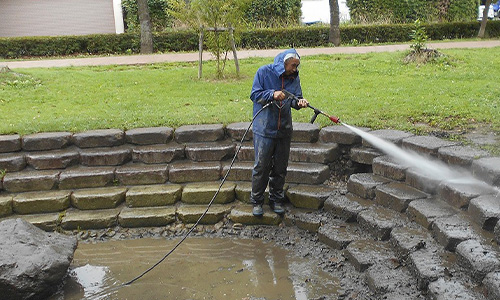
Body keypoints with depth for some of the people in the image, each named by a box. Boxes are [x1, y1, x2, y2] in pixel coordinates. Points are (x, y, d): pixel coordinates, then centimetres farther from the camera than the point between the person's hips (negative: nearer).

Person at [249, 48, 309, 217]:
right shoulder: (264, 72, -6)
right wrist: (272, 94, -22)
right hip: (264, 129, -4)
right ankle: (257, 201, 14)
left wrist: (299, 102, -14)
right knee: (261, 166, 0)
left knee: (280, 167, 12)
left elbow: (295, 99, 9)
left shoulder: (294, 78, 6)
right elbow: (254, 95, -8)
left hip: (284, 129, 4)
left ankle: (276, 200, 26)